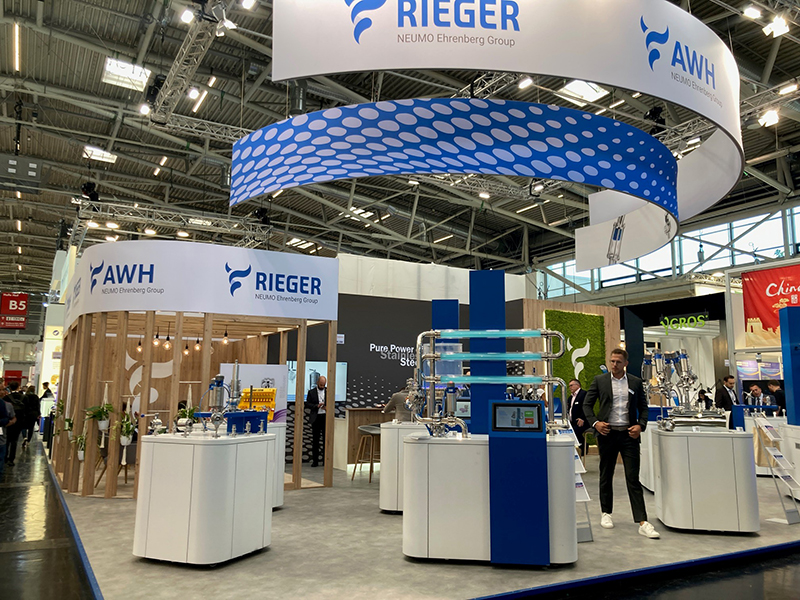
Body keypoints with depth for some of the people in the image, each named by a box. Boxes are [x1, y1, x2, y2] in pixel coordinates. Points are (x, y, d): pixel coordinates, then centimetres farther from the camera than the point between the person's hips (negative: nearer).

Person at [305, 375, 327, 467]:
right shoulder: (311, 392, 5)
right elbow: (307, 404, 0)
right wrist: (317, 406, -15)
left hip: (326, 417, 1)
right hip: (316, 418, -1)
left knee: (326, 439, 1)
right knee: (315, 440, 3)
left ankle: (325, 460, 7)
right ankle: (315, 461, 9)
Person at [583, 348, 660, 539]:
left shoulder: (636, 382, 7)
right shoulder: (599, 380, 3)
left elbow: (643, 407, 11)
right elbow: (587, 404, 4)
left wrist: (640, 425, -6)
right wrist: (595, 423, -10)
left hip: (629, 434, 0)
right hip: (607, 433, 0)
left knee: (633, 478, -3)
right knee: (606, 476, 12)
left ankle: (642, 523, -4)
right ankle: (606, 513, 28)